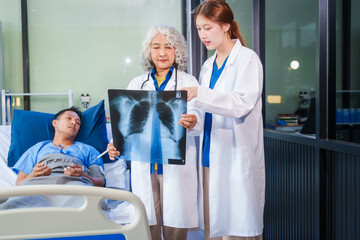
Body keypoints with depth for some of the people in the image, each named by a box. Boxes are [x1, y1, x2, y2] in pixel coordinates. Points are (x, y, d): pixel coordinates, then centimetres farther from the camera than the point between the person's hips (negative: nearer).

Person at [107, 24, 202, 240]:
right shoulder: (136, 84, 14)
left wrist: (192, 123, -35)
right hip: (143, 166, 3)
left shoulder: (188, 82, 5)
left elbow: (196, 115, -11)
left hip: (176, 164, -2)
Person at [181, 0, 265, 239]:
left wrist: (199, 94, -26)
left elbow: (243, 104, -18)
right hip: (211, 157, 7)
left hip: (237, 159, -6)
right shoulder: (208, 65, 17)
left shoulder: (247, 59, -4)